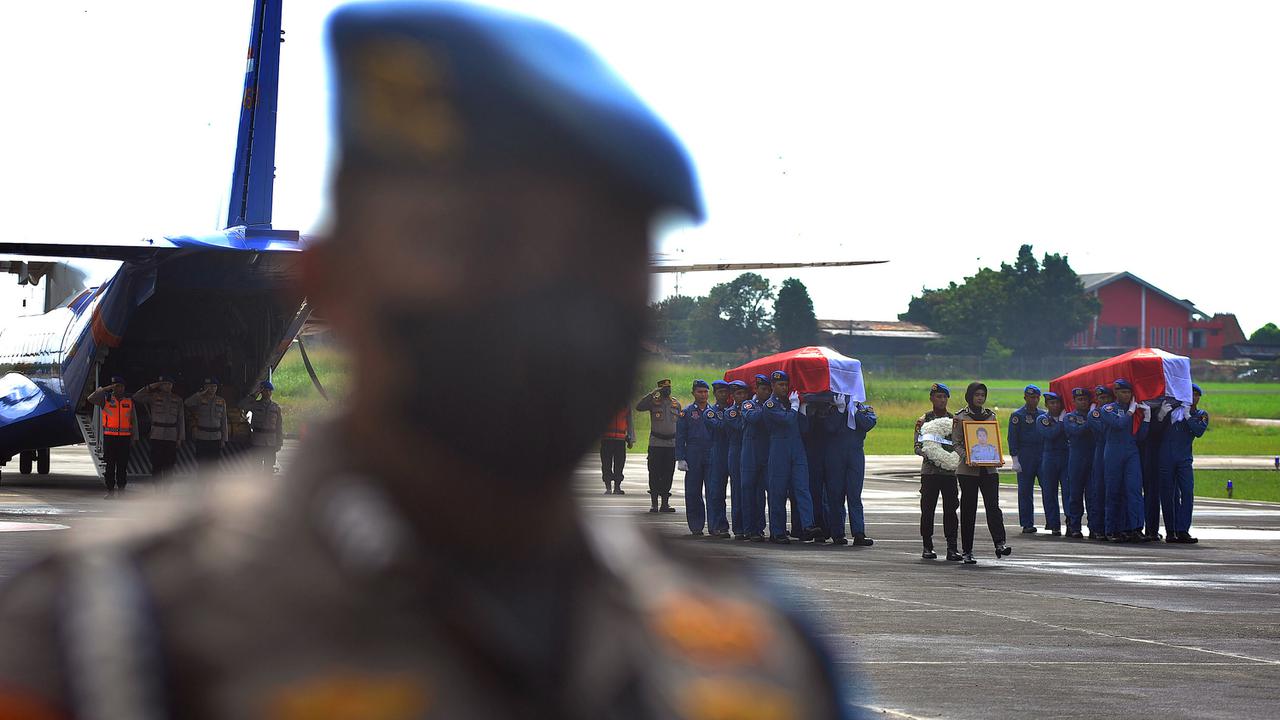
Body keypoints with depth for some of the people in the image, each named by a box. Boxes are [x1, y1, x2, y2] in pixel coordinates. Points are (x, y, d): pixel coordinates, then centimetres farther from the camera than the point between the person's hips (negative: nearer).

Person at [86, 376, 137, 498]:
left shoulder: (129, 401, 9)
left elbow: (133, 422, 10)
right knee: (109, 466, 0)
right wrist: (105, 389, -18)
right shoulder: (106, 399, 4)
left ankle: (121, 490, 7)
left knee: (122, 466, 2)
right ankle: (110, 491, 4)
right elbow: (91, 399, -15)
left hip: (124, 438, 1)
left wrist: (132, 441, 5)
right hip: (109, 438, -1)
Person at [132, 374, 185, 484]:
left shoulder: (178, 399, 9)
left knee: (169, 465, 2)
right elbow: (136, 397, -7)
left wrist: (180, 438, 6)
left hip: (171, 437, 2)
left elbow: (181, 420, 11)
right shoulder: (153, 396, 3)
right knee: (157, 465, -3)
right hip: (157, 437, -2)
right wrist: (150, 387, -10)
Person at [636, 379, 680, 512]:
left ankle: (665, 503, 9)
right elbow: (639, 407, -18)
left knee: (668, 475, 4)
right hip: (656, 443, -3)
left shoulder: (676, 403, 12)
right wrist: (653, 394, -20)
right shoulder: (653, 401, 0)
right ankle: (654, 504, 3)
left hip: (672, 444, 3)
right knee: (655, 475, -2)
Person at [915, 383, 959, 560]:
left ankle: (952, 547, -4)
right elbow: (917, 446, 1)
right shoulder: (924, 420, 5)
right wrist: (926, 453, -20)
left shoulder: (954, 420, 9)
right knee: (928, 508, -1)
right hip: (929, 470, -1)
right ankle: (927, 547, 8)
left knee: (951, 509, -4)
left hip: (949, 470, 1)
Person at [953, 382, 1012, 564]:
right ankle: (967, 551, 7)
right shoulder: (961, 417, 2)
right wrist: (965, 456, -20)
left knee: (993, 506, -12)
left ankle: (1000, 544, -21)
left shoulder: (990, 416, 13)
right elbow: (956, 443, -1)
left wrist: (998, 458, -1)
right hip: (968, 469, -2)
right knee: (968, 510, 1)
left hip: (989, 468, 2)